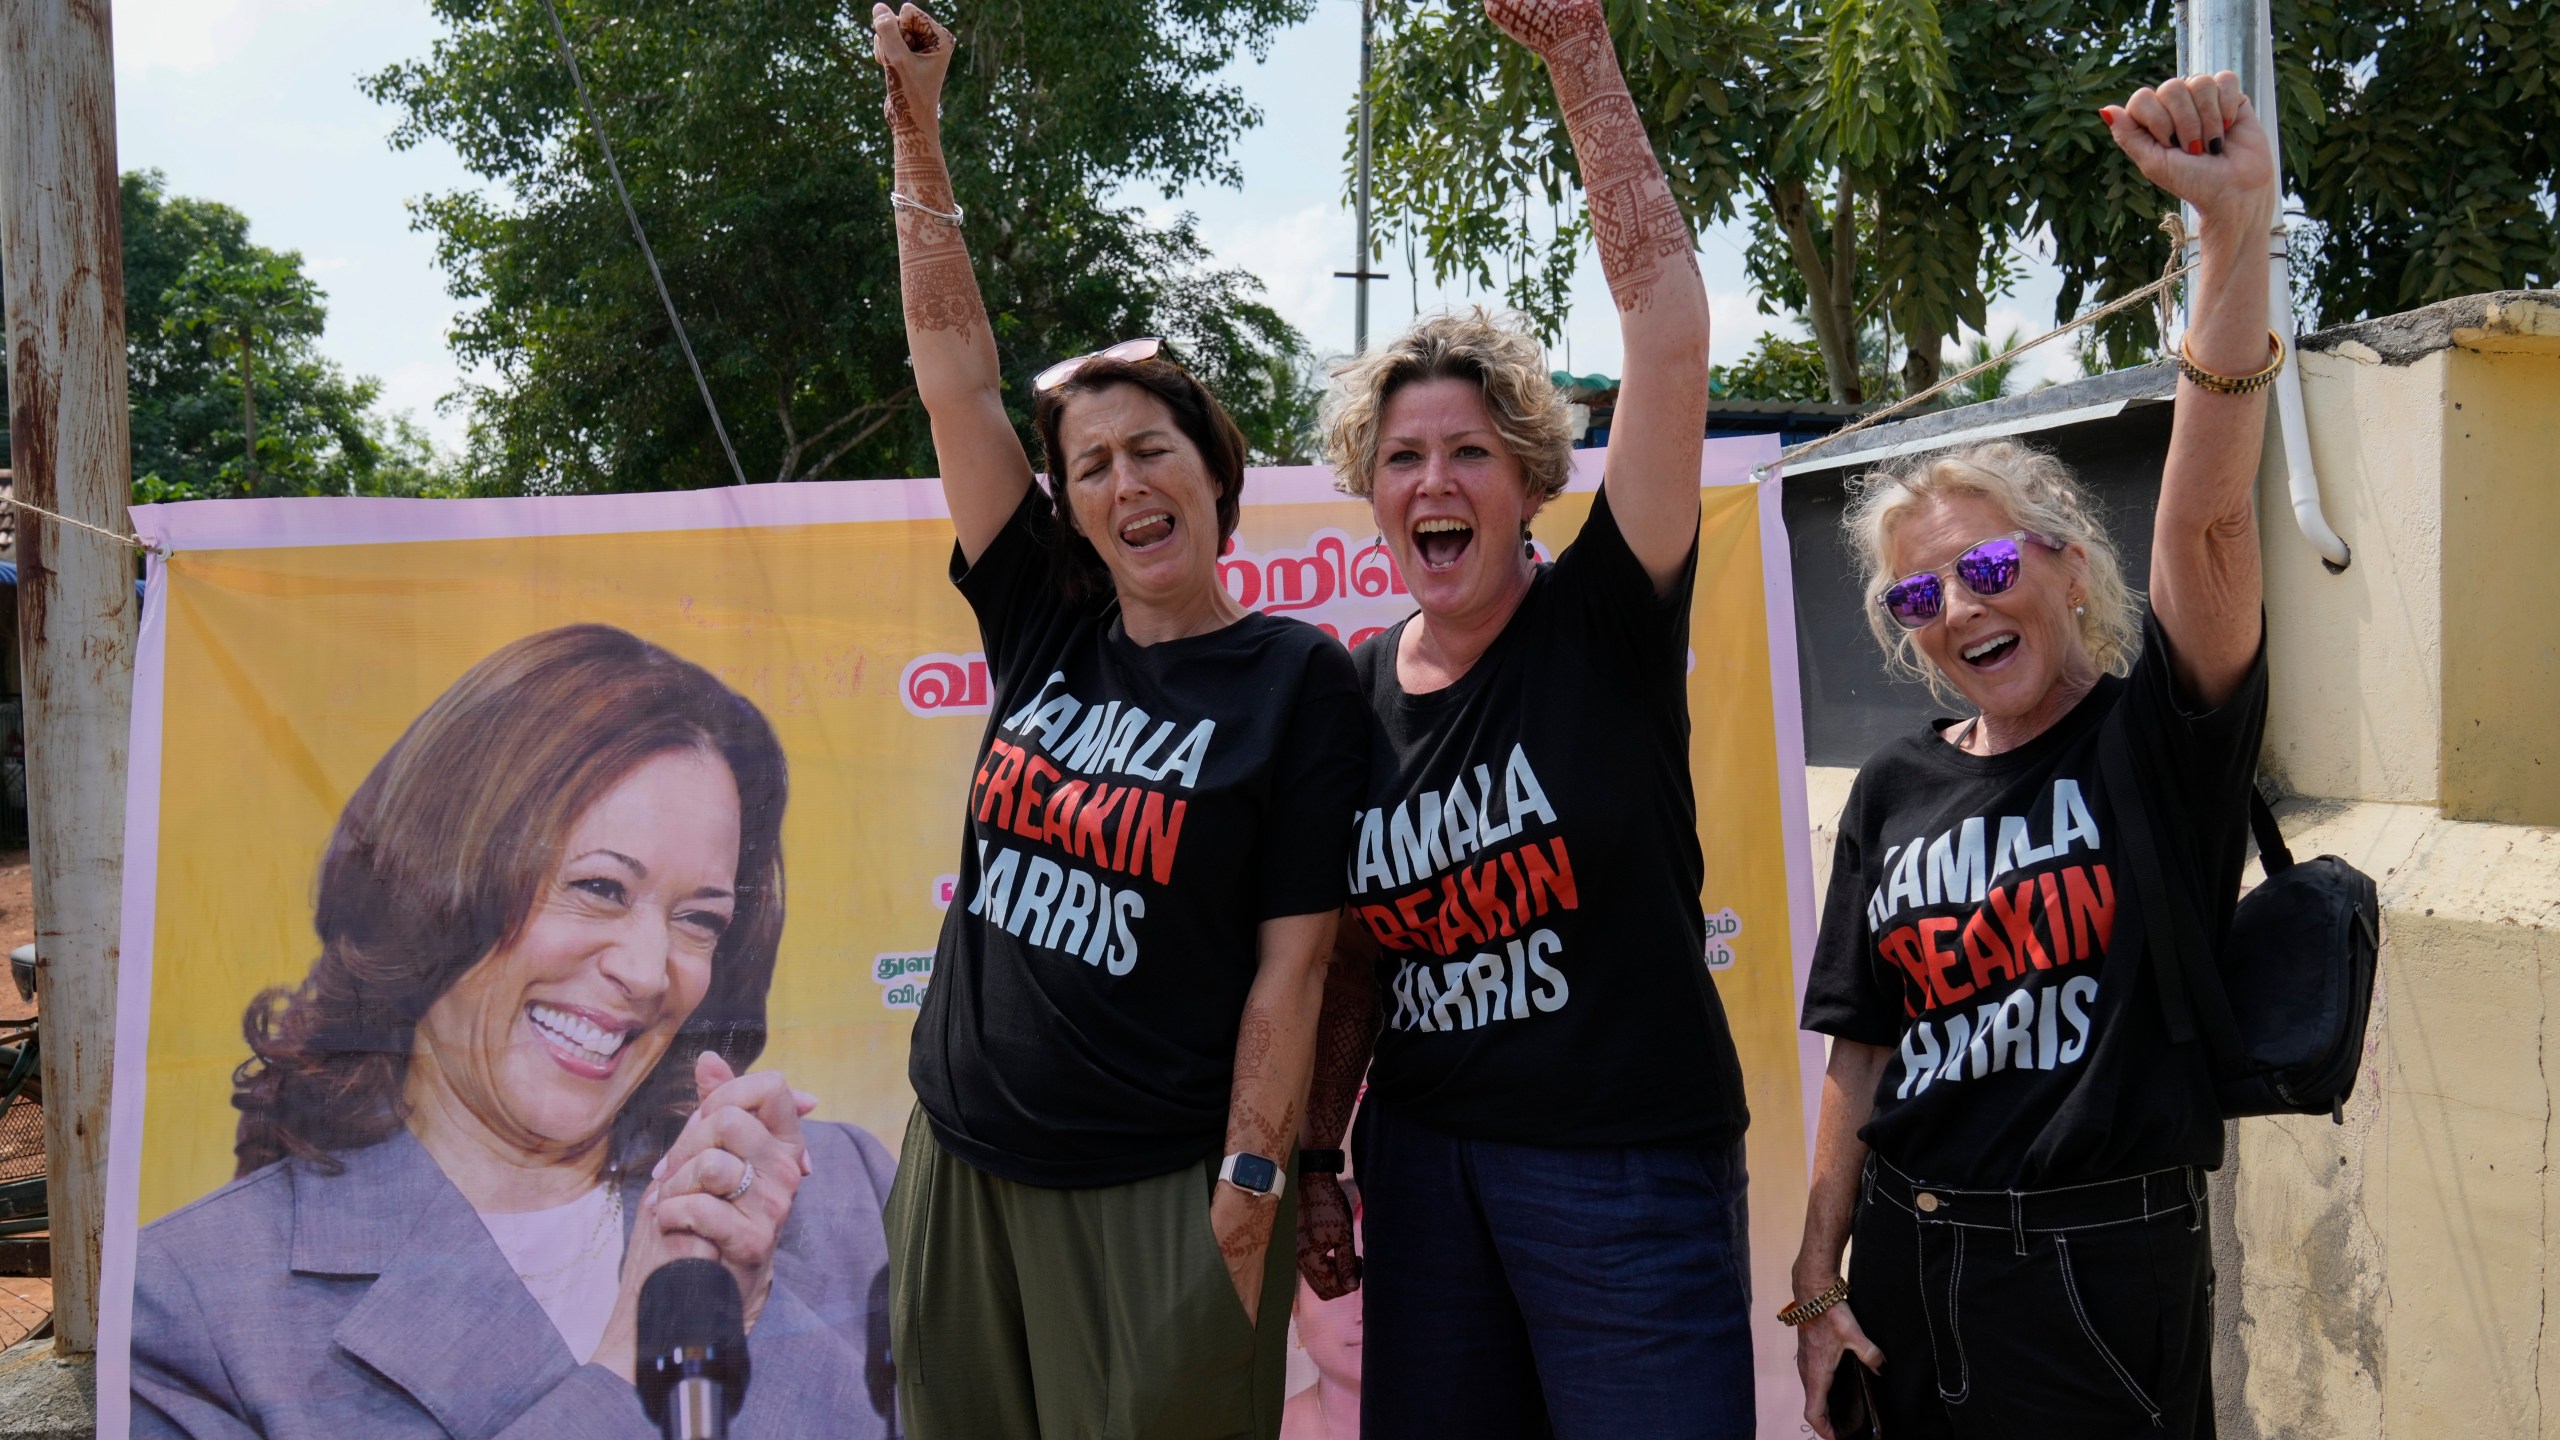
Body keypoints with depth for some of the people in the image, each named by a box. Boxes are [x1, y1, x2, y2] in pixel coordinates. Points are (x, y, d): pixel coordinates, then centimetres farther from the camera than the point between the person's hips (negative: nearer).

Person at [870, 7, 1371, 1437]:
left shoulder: (1298, 679, -7)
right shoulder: (1045, 629, 4)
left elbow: (1292, 964, -10)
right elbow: (954, 359, 4)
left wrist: (1249, 1195, -14)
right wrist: (917, 117, 1)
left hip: (1158, 1196, -5)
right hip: (966, 1165, 5)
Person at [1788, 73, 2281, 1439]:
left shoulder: (2155, 737, -6)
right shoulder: (1897, 790, 5)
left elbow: (2207, 514, -23)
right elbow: (1862, 1052, 8)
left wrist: (2238, 230, -35)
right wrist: (1817, 1283, 5)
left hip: (2108, 1272, -4)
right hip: (1907, 1266, 4)